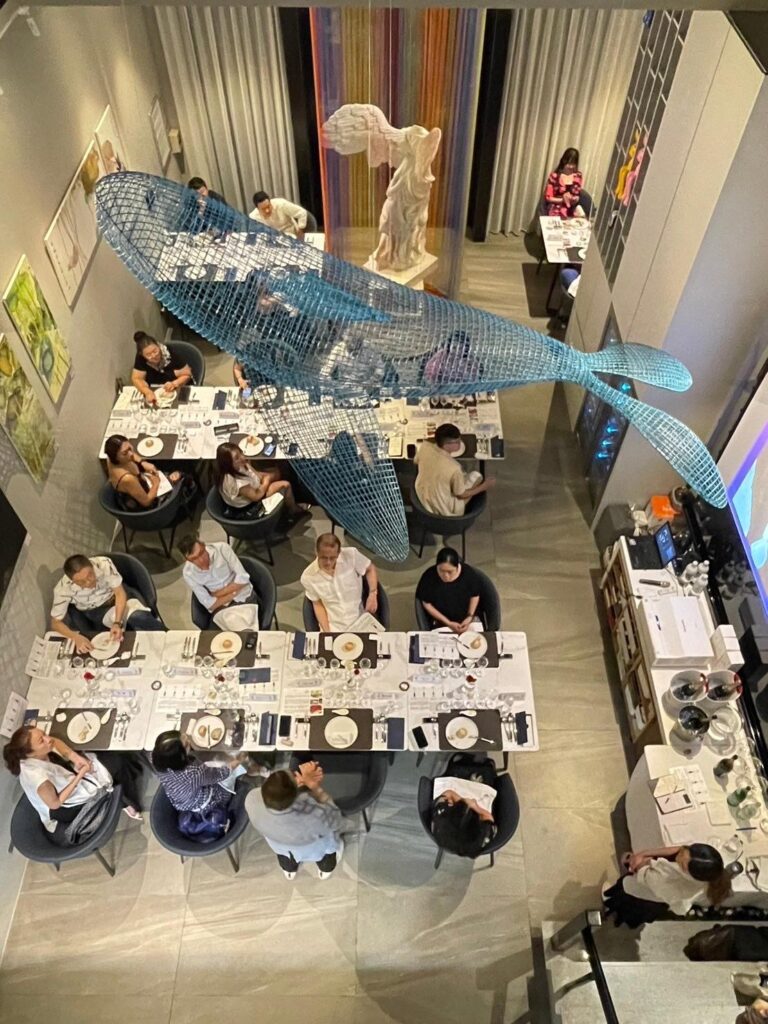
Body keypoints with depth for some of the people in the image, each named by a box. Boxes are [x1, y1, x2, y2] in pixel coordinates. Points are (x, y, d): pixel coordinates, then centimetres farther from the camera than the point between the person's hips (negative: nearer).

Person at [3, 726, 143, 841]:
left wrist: (75, 757, -18)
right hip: (65, 807, -6)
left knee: (117, 759, 7)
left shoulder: (39, 753, -25)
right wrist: (80, 775, -25)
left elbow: (55, 742, -2)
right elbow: (54, 803, -26)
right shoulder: (37, 775, -43)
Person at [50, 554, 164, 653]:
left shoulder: (104, 564, -32)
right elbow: (55, 623, -17)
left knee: (139, 617, -28)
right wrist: (76, 637, -36)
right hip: (94, 612, 1)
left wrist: (117, 623, -35)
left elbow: (120, 593, -22)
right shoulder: (63, 589, -29)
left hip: (117, 598, -1)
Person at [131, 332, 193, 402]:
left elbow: (187, 375, -14)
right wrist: (148, 392, -31)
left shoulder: (171, 354, -21)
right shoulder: (140, 358, -15)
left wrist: (174, 384, -34)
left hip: (179, 391, -3)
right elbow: (137, 379, -11)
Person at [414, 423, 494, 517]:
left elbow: (417, 462, 4)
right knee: (476, 476, 9)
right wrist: (483, 487, -4)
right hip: (444, 508, -6)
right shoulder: (454, 468, -35)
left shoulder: (425, 447, -21)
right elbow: (461, 494, -17)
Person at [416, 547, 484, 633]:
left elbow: (475, 596, -2)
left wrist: (470, 617, -13)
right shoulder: (429, 576, -24)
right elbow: (427, 604, -12)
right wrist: (448, 623, -15)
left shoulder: (468, 573, -20)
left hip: (467, 619, 0)